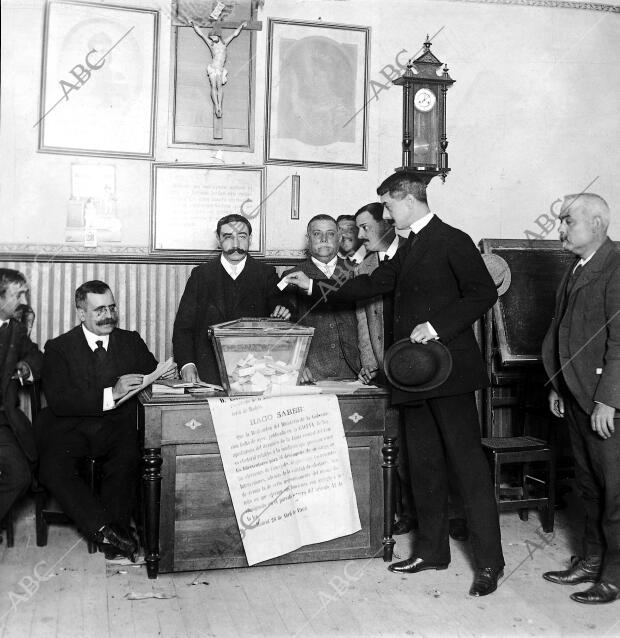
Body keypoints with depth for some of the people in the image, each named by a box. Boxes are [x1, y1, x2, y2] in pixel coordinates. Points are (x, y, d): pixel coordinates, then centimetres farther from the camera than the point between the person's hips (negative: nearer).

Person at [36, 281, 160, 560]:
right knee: (52, 468, -30)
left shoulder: (131, 341, 14)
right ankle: (105, 529, -26)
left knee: (128, 460, -32)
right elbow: (57, 401, -10)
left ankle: (115, 529, -17)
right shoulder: (58, 348, 3)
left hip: (118, 426, 1)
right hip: (71, 429, -1)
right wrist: (110, 394, -20)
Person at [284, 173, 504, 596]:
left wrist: (437, 327, -21)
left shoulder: (453, 241, -7)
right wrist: (316, 287, 19)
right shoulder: (408, 249, 19)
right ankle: (431, 549, 23)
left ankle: (489, 561, 2)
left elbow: (484, 293, -13)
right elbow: (375, 283, 22)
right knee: (424, 463, 13)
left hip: (448, 367, -9)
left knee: (468, 461, -5)